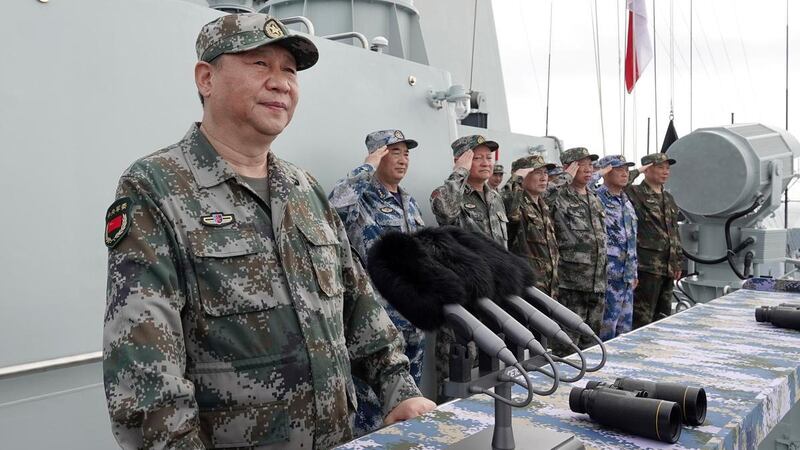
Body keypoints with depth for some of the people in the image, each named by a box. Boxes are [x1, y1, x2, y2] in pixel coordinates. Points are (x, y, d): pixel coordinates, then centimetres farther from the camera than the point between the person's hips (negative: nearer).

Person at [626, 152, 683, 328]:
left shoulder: (669, 198, 19)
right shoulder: (635, 193, -6)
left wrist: (678, 262, 21)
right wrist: (637, 172, -16)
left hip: (668, 268, 8)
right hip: (647, 266, -8)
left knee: (663, 317, 15)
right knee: (642, 318, -5)